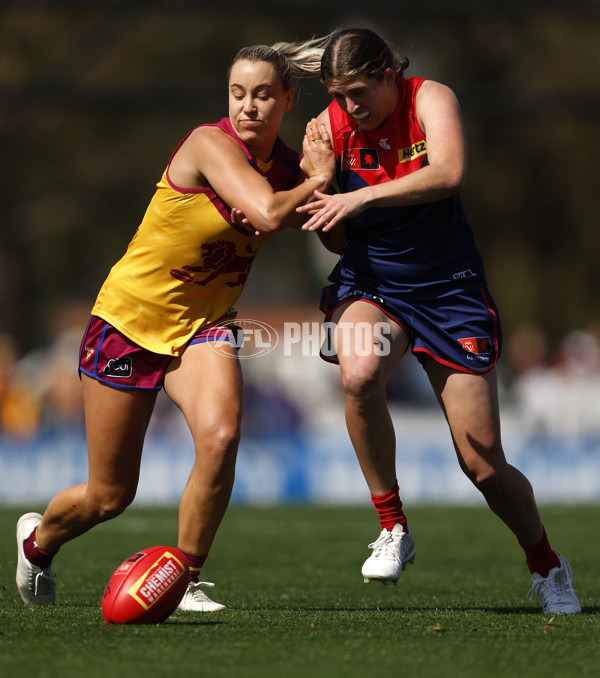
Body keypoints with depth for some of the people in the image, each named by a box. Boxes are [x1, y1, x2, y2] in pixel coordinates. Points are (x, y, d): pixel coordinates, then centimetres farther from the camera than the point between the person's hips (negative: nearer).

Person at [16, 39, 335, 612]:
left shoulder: (289, 166, -2)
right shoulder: (210, 145, -22)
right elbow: (267, 214, -35)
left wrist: (317, 173, -16)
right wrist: (318, 179, -19)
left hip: (203, 327, 4)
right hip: (130, 320, -4)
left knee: (220, 436, -27)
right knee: (109, 495, 4)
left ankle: (184, 580, -7)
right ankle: (38, 539, 40)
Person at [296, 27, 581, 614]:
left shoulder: (429, 99, -11)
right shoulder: (331, 125, -4)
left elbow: (448, 174, -32)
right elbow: (337, 241, -1)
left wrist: (362, 196, -39)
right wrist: (318, 176, -20)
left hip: (448, 288, -1)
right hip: (369, 284, 1)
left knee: (483, 464, -2)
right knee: (359, 373, -36)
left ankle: (545, 564, 27)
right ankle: (393, 527, -16)